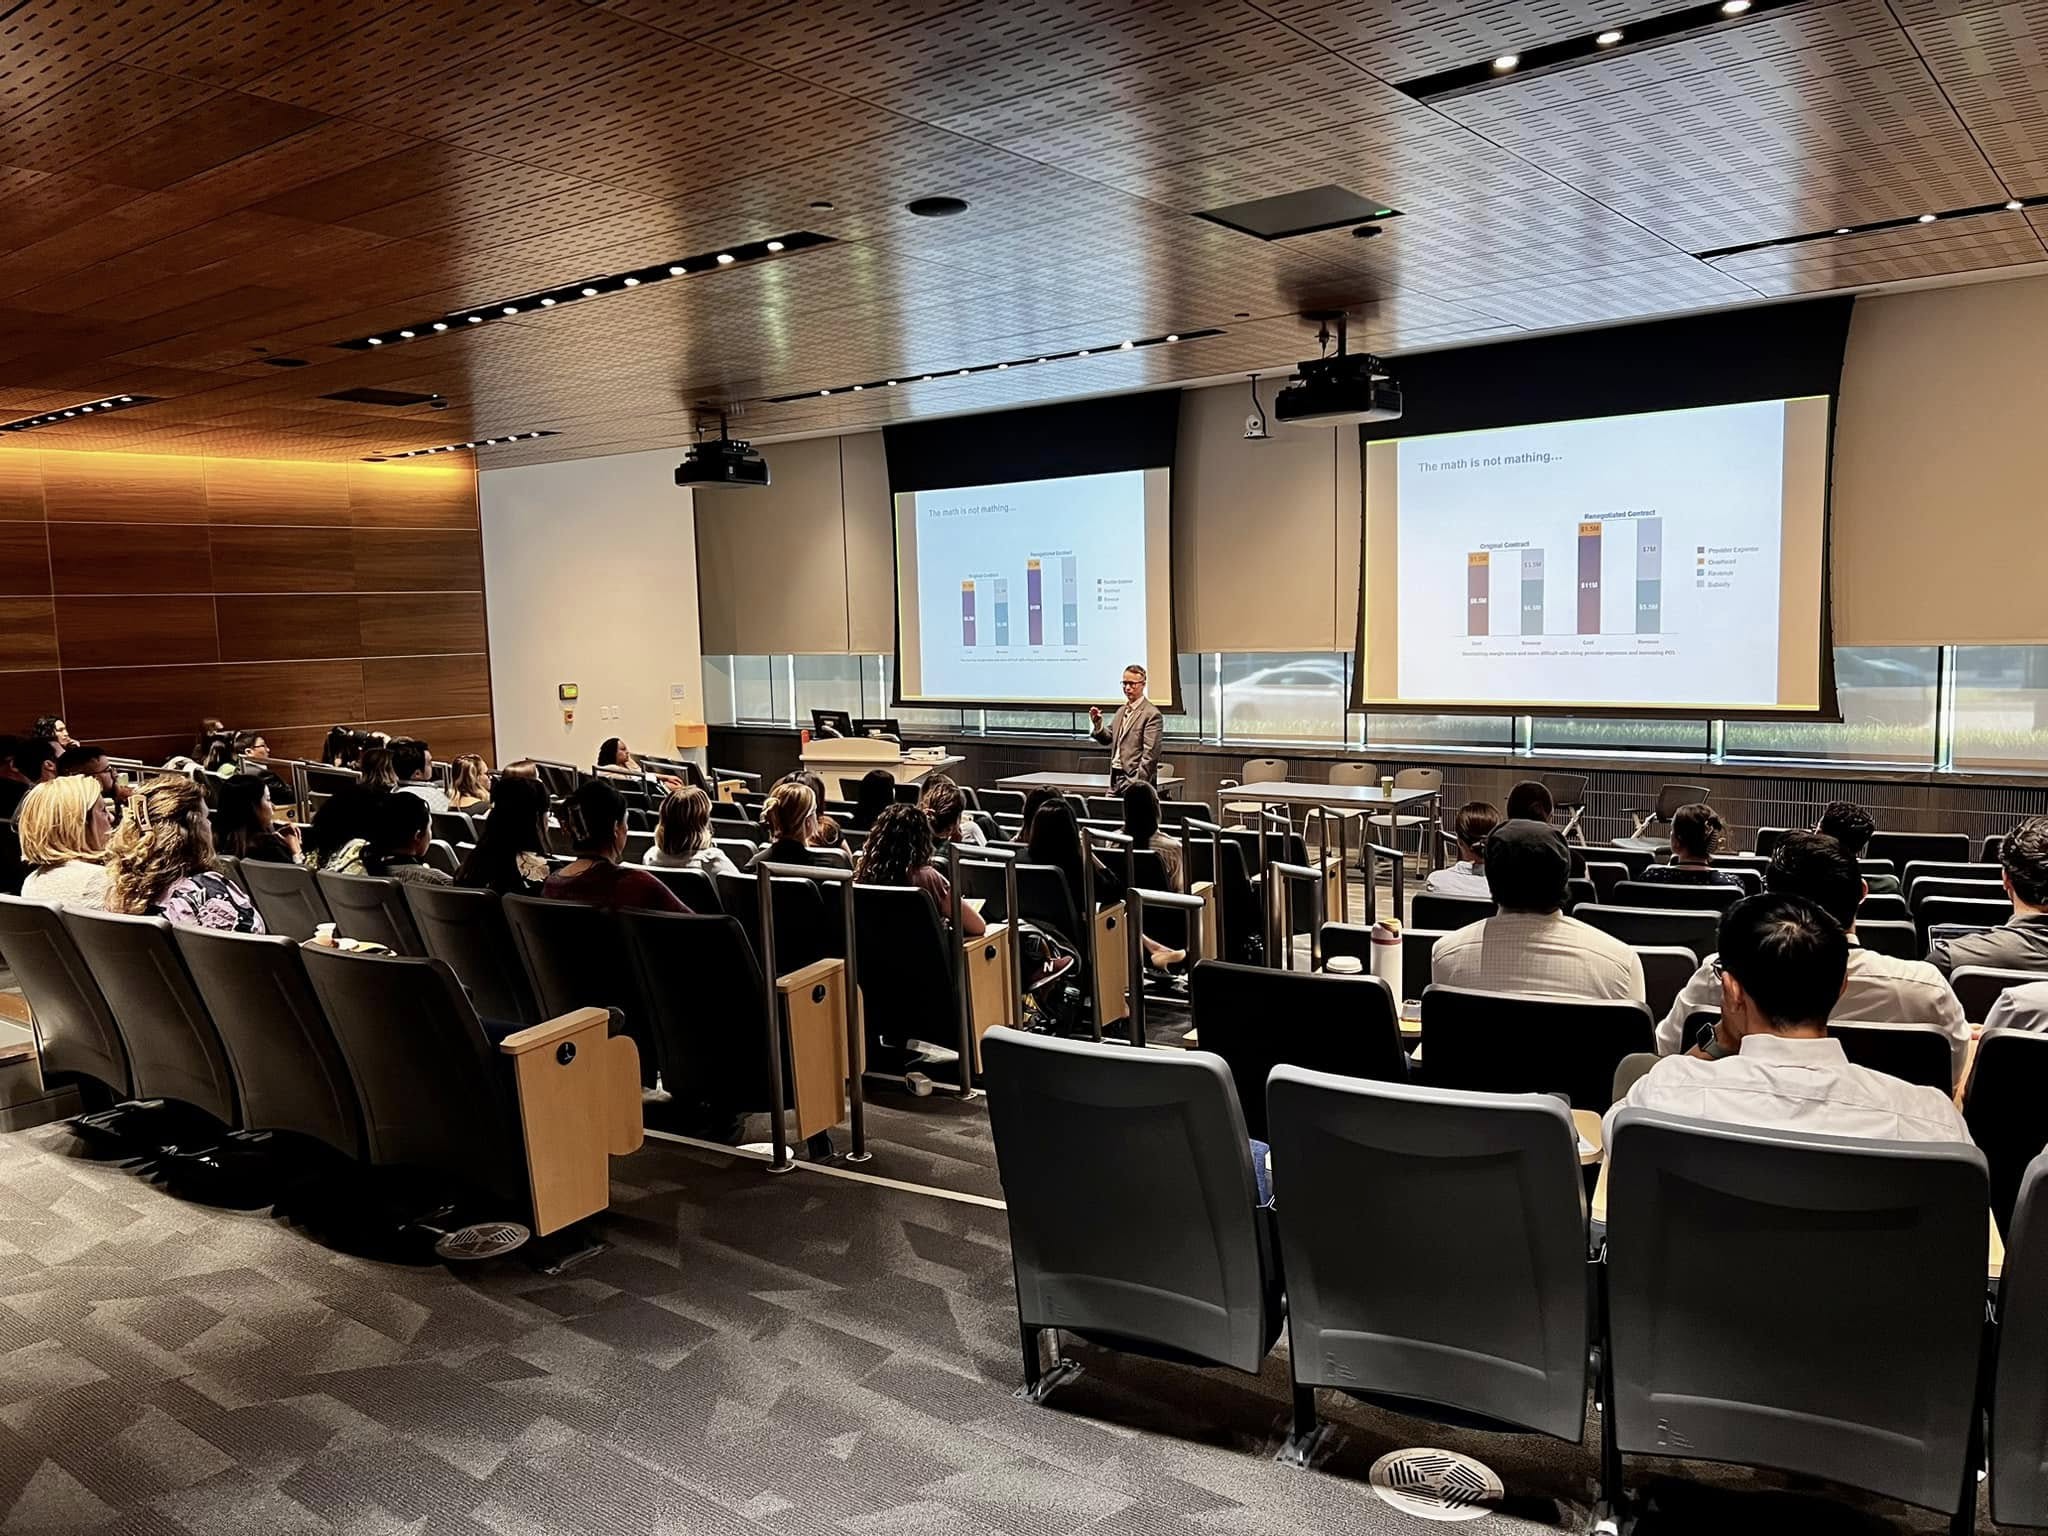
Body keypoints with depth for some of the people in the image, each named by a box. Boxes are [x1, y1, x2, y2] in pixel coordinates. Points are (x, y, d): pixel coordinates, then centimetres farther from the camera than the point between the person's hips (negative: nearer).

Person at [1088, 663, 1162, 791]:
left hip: (1133, 780, -7)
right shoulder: (1121, 711, 15)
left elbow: (1150, 754, -15)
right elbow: (1107, 739, 18)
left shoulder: (1151, 714, -10)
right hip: (1115, 779, 7)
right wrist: (1097, 723, -1)